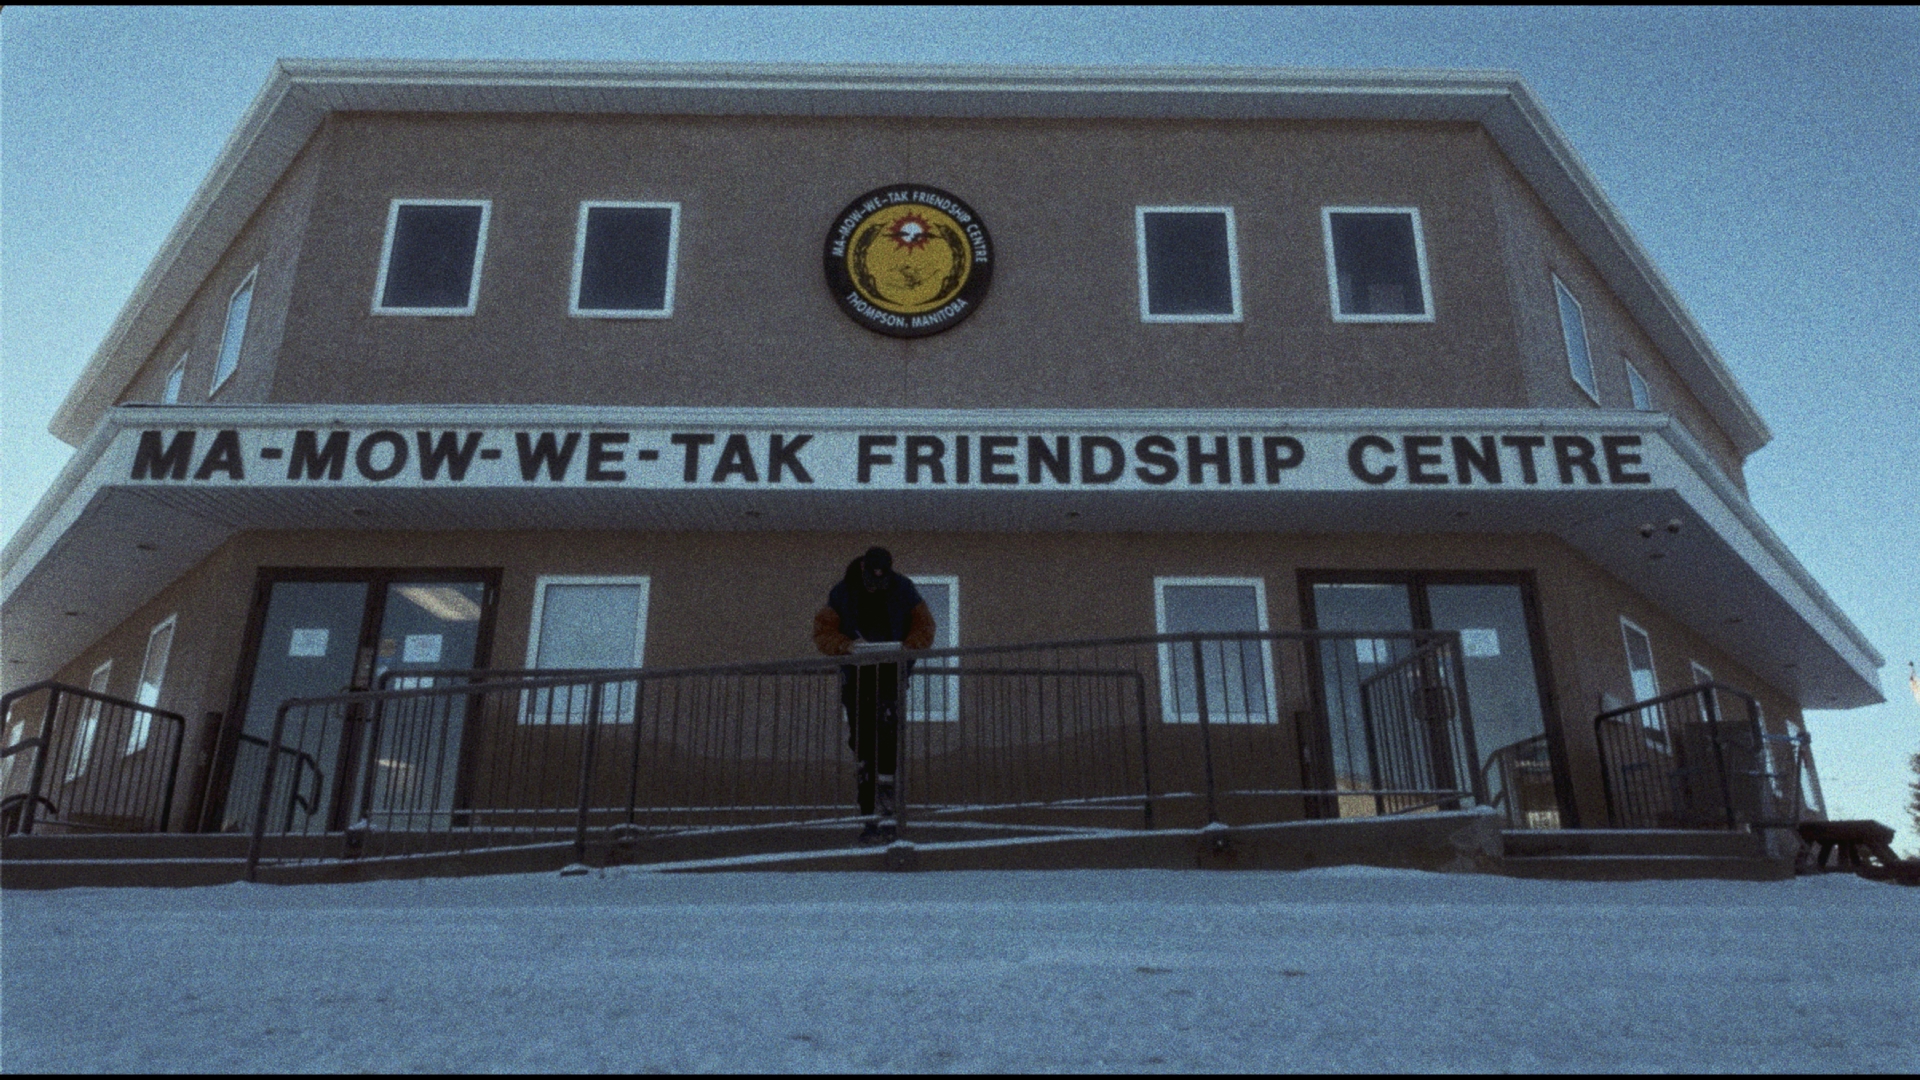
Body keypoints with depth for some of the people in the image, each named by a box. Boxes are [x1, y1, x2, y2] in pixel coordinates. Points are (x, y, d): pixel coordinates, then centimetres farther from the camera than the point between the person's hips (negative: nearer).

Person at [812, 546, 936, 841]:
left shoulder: (903, 590, -1)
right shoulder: (842, 594, 0)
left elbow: (924, 628, 3)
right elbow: (822, 632, -2)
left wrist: (905, 648, -17)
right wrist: (847, 645, -21)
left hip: (891, 675, -2)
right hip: (857, 677, 2)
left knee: (888, 743, -15)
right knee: (862, 747, 4)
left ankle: (886, 813, -13)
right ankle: (871, 815, 11)